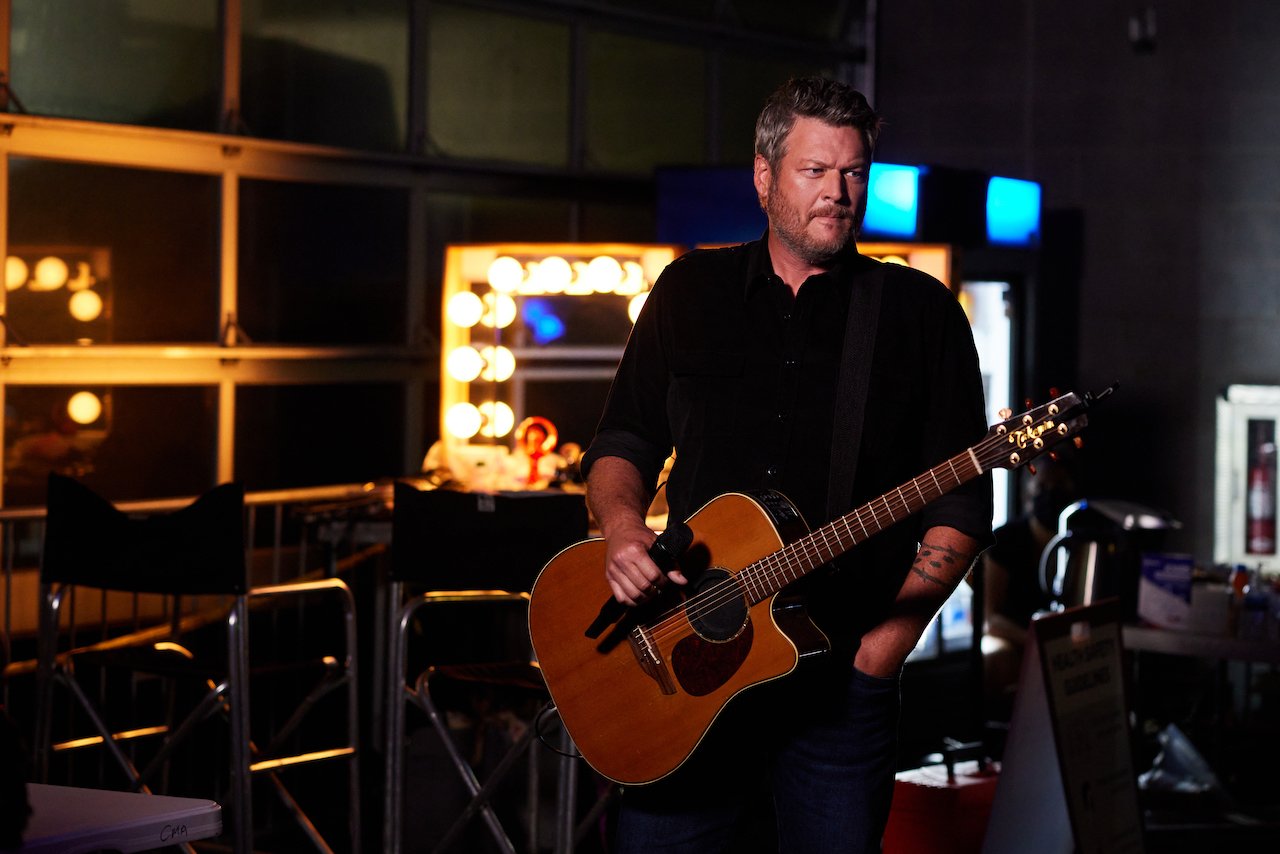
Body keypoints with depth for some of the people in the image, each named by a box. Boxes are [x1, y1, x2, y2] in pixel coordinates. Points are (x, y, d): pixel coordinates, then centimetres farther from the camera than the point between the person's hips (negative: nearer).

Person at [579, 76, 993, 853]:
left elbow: (961, 505, 1)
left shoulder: (920, 312, 4)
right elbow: (625, 440, 15)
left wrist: (890, 638, -8)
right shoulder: (690, 293, 11)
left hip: (843, 679, -1)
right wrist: (623, 526, -7)